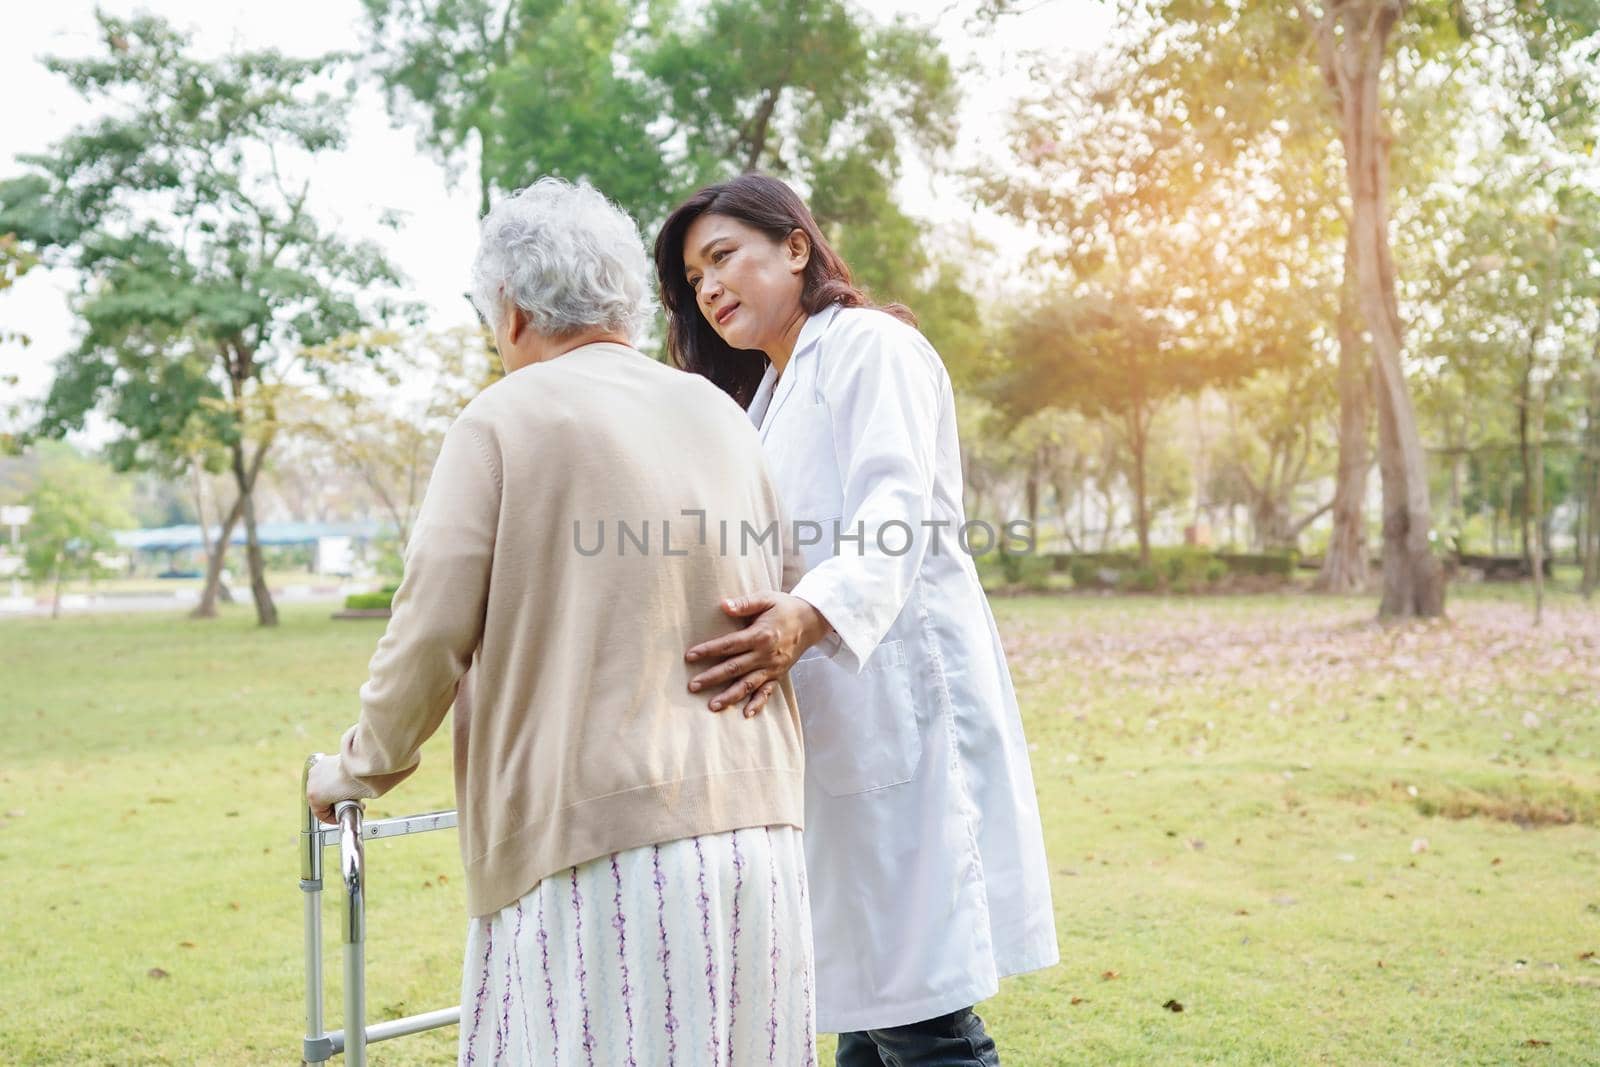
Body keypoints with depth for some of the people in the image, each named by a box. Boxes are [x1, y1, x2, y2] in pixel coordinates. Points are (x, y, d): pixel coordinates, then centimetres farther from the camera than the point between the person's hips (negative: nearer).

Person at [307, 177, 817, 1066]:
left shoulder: (508, 416, -4)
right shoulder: (721, 415, 12)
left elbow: (432, 635, -7)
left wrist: (360, 769, 10)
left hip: (597, 838, -5)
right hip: (754, 827, 6)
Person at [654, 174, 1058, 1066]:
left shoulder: (870, 345, -4)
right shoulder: (769, 393, 24)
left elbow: (893, 506, -22)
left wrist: (810, 616, -39)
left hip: (900, 705, -9)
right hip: (836, 727, 9)